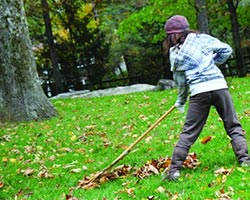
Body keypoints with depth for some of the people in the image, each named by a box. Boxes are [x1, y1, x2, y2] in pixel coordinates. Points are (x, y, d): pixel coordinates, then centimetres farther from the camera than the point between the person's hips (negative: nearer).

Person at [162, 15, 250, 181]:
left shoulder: (175, 54, 7)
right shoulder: (201, 38, 8)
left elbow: (181, 81, 13)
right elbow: (226, 50, 9)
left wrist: (181, 101, 28)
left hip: (198, 92, 0)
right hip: (219, 85, 1)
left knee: (188, 133, 5)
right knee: (234, 127, 11)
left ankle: (174, 169, 1)